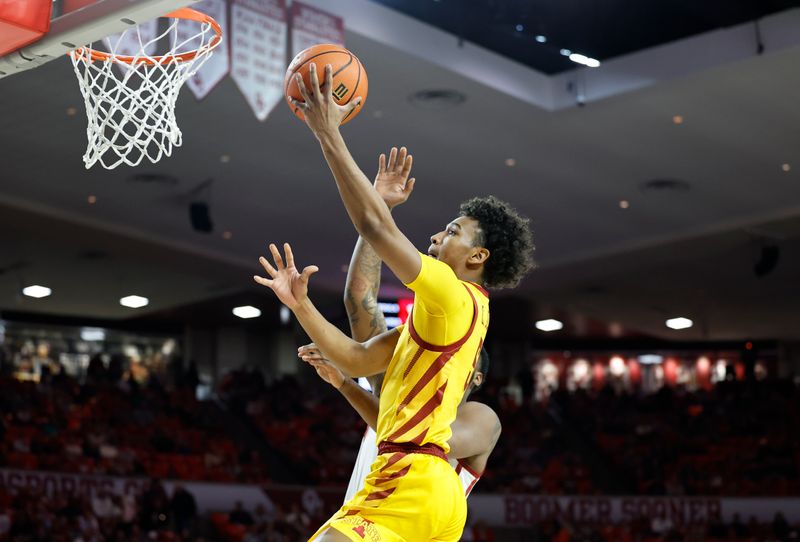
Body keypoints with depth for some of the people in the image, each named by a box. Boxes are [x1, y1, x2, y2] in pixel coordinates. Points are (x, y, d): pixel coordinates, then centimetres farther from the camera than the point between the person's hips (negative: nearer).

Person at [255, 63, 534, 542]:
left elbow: (377, 229, -15)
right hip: (429, 490, 10)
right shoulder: (438, 316, 23)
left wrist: (329, 134, -13)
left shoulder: (457, 299, -7)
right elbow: (357, 359, 19)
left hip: (411, 484, -10)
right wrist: (300, 305, 8)